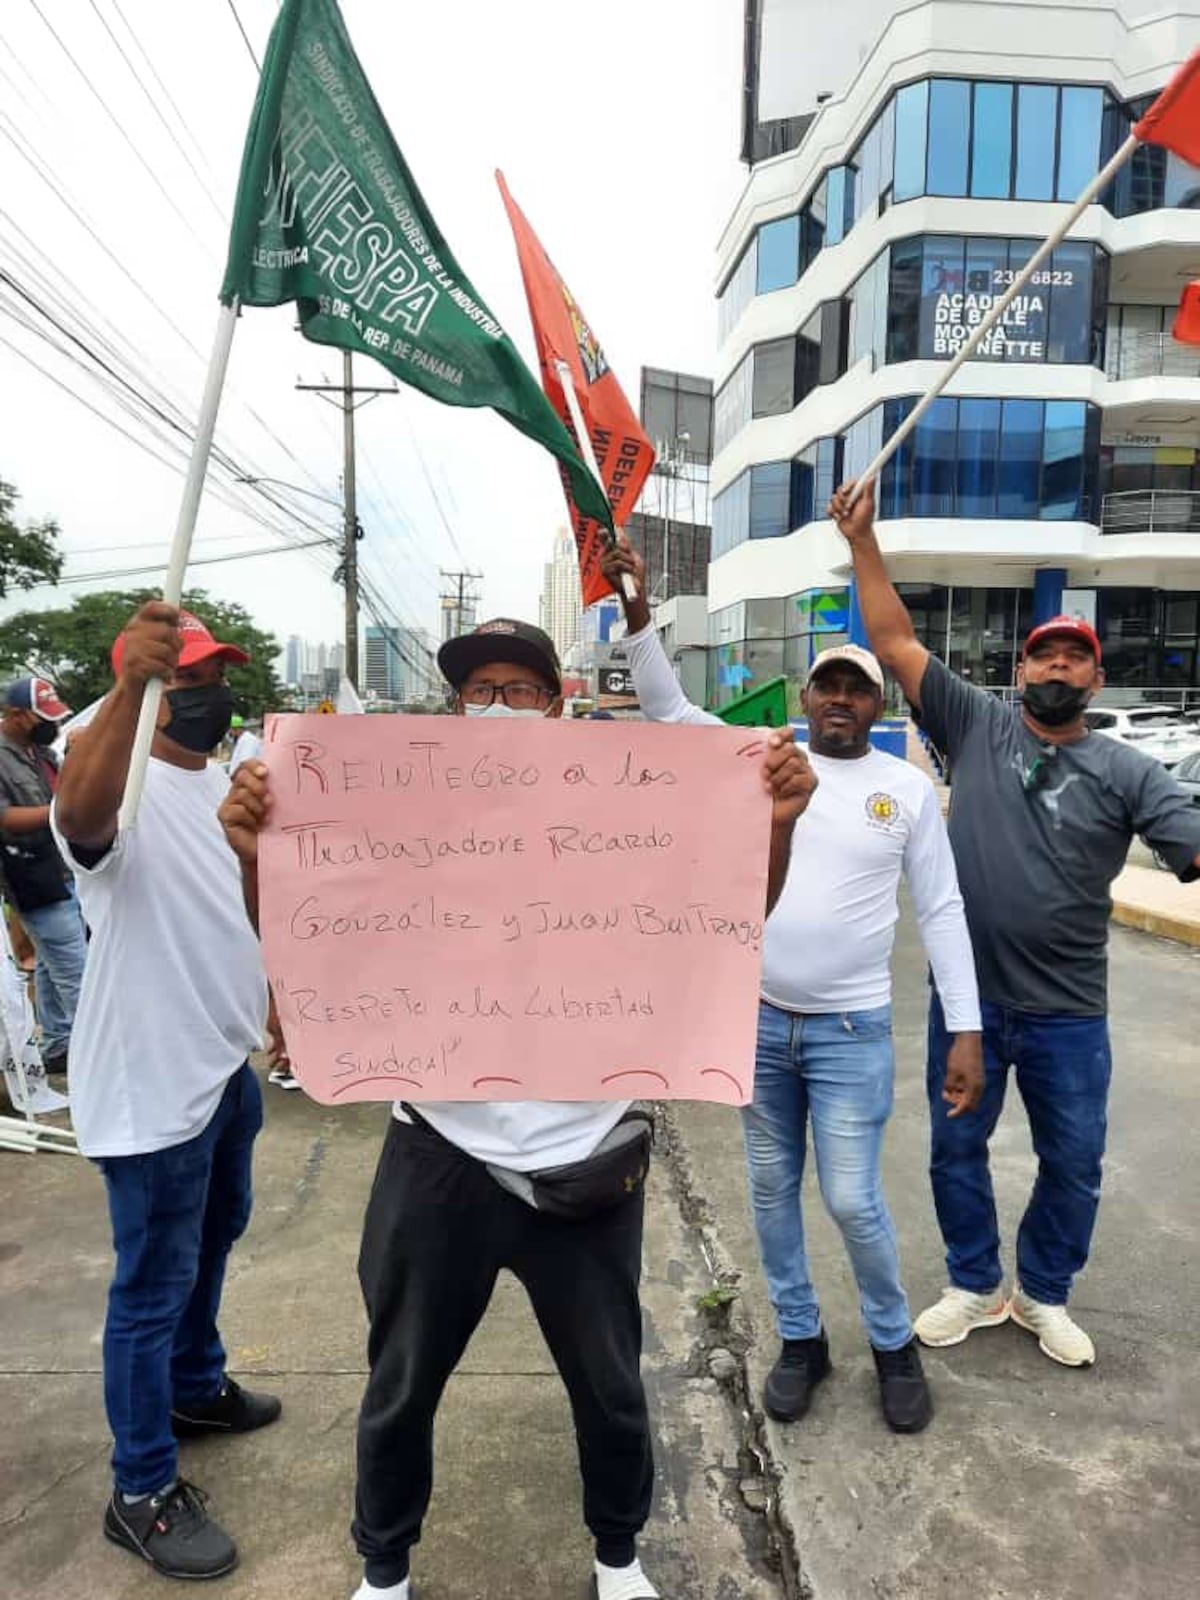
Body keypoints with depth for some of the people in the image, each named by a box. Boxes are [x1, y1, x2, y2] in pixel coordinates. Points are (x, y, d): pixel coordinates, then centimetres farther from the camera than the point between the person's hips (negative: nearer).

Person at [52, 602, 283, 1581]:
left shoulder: (230, 783, 7)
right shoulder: (125, 786, -21)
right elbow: (79, 816, -46)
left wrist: (277, 1005, 9)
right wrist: (131, 685, -57)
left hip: (227, 1063, 9)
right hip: (152, 1081, -9)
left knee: (214, 1237, 26)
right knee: (154, 1285, 5)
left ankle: (195, 1387, 49)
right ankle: (142, 1494, 24)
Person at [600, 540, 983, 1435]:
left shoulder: (908, 788, -2)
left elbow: (943, 911, -1)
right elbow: (667, 708, -6)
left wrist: (967, 1031, -6)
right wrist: (637, 605, -18)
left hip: (853, 1030, -2)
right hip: (759, 1019, 2)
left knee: (853, 1201, 2)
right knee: (773, 1190, 14)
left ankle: (895, 1344, 30)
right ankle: (801, 1339, 36)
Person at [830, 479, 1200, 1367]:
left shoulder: (1126, 772, -3)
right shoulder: (976, 725, -3)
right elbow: (897, 643, -7)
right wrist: (864, 539, -13)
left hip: (1069, 1013, 0)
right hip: (967, 998, 0)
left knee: (1074, 1164, 15)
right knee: (956, 1151, 15)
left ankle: (1043, 1294, 41)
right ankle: (976, 1285, 39)